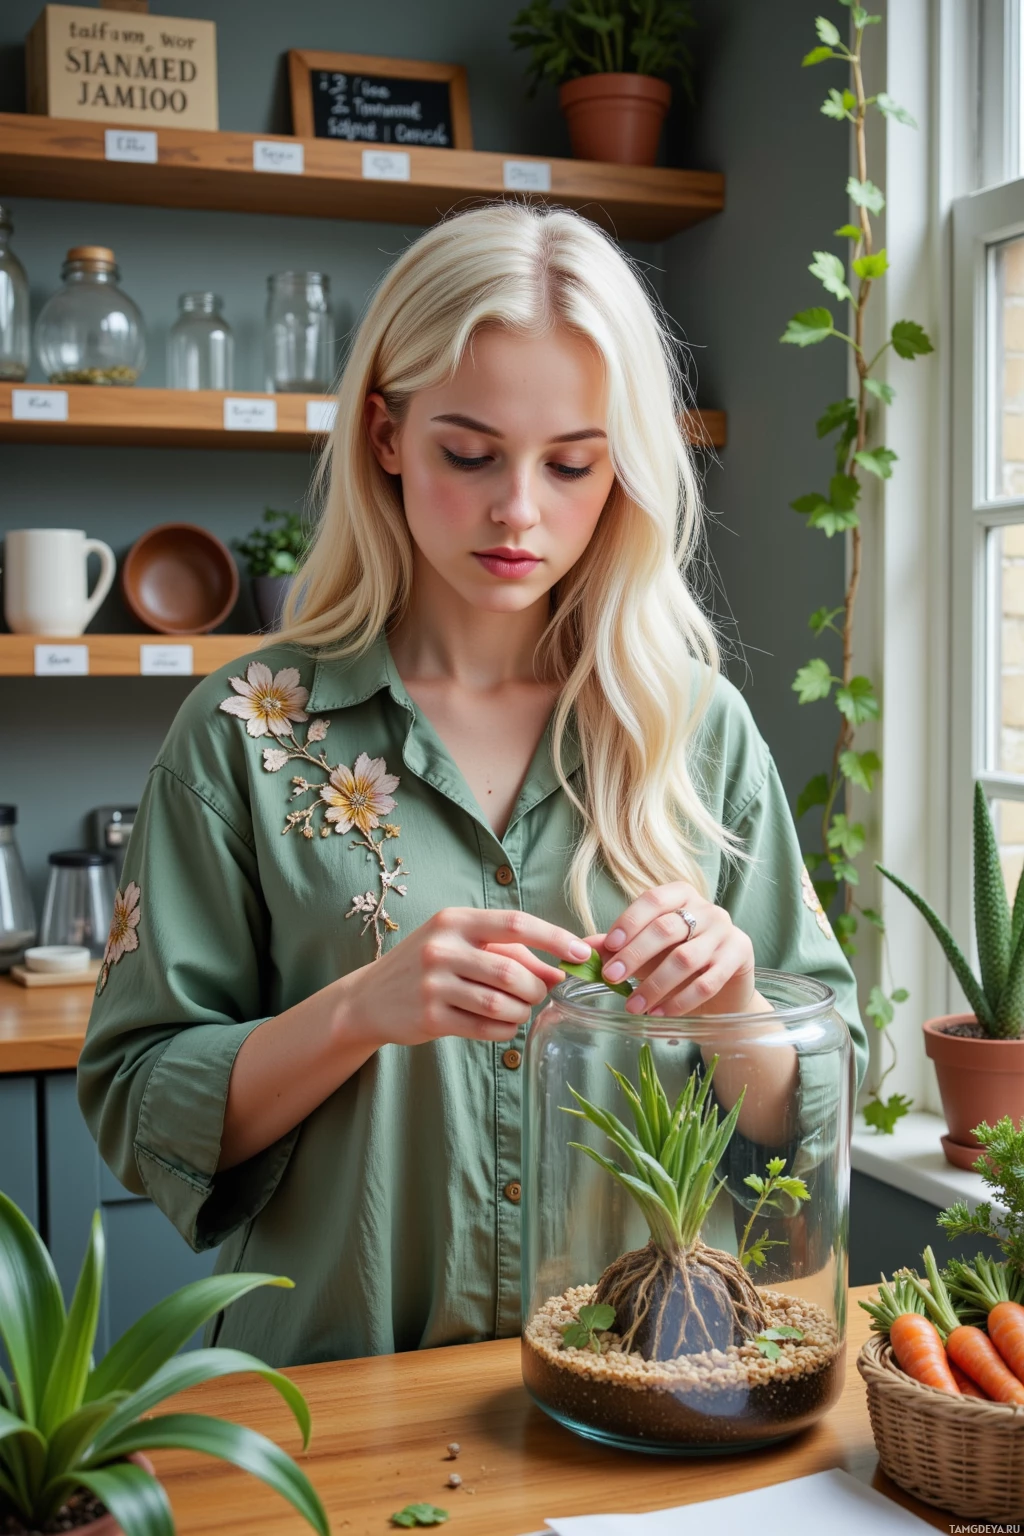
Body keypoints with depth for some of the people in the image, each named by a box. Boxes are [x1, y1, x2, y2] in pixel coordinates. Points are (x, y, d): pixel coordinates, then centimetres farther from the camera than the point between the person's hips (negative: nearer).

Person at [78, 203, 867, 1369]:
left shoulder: (700, 729, 4)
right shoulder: (248, 734, -1)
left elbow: (804, 1117, 8)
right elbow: (139, 1109, -2)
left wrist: (728, 999, -12)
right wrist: (360, 1010, -17)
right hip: (339, 1398, -2)